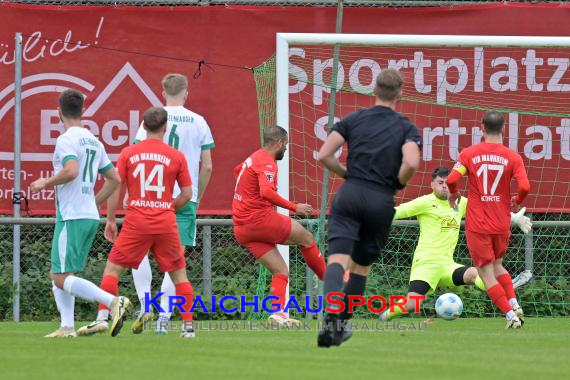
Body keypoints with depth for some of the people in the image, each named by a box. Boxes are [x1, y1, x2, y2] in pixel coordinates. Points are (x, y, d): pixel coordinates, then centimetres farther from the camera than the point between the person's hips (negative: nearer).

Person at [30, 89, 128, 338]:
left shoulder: (67, 139, -10)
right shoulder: (94, 142, 16)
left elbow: (71, 171, -26)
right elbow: (114, 179, 19)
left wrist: (45, 183, -11)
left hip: (71, 217, -9)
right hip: (90, 216, 9)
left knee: (62, 278, -10)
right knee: (58, 275, 14)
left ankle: (112, 301, -24)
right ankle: (67, 326, 5)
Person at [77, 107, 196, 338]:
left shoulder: (129, 153, 3)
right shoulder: (176, 156, 2)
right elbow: (187, 194, 4)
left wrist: (111, 220, 7)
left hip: (136, 222, -1)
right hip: (166, 223, 1)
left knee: (113, 268, 8)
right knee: (179, 273, 12)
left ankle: (102, 318, -4)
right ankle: (188, 326, 8)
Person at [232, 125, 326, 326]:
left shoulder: (253, 158, 18)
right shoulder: (267, 163, -13)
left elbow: (238, 170, 42)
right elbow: (267, 192, -30)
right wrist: (294, 207, -26)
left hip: (241, 229, 9)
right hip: (260, 219, -9)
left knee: (281, 271, 5)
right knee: (306, 237, 9)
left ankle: (278, 312, -11)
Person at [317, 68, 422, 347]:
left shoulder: (353, 120, 9)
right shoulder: (406, 128, 3)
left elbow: (323, 155, 1)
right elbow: (411, 163, -15)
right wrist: (398, 184, 5)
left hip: (350, 195, 0)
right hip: (381, 202, 0)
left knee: (338, 259, -13)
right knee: (361, 266, 17)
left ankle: (330, 316, -39)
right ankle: (341, 326, 16)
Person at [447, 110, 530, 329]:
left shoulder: (469, 154, -5)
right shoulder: (512, 157, -3)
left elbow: (451, 180, -15)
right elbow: (524, 187, -13)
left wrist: (453, 194, 8)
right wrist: (517, 201, 9)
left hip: (477, 226, -3)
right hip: (502, 225, 3)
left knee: (487, 273, 4)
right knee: (497, 265, 25)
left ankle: (510, 315, -6)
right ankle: (514, 304, 7)